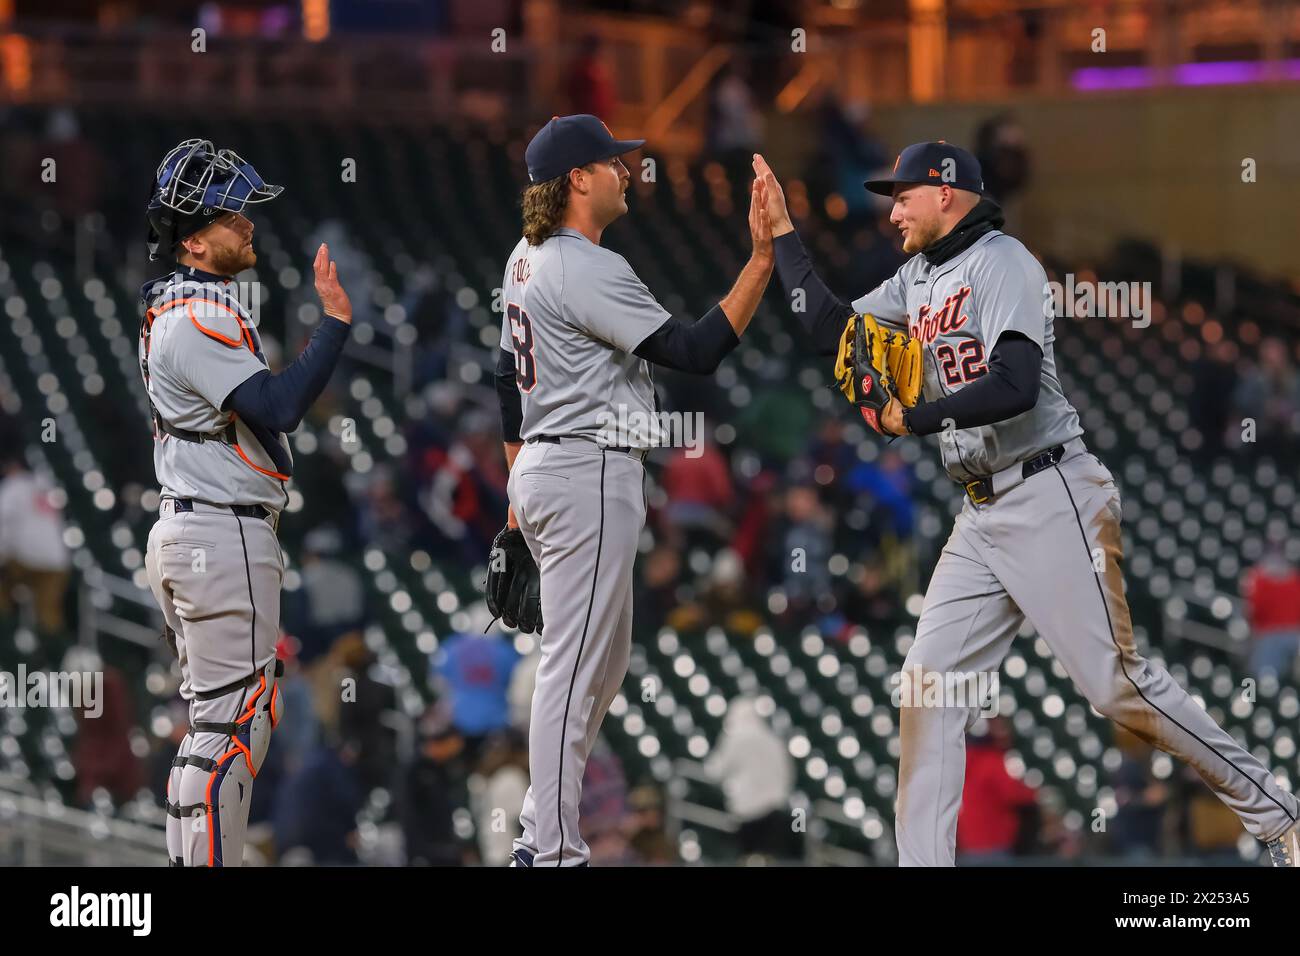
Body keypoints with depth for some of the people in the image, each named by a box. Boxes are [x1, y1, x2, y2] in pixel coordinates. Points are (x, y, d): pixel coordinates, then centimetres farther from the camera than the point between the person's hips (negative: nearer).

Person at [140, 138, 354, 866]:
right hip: (223, 539, -11)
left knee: (220, 720, 14)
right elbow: (277, 408, -26)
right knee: (233, 723, -9)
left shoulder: (182, 307, 16)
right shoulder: (198, 319, -17)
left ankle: (195, 862, 17)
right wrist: (337, 321, -24)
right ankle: (209, 864, -10)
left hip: (188, 532, 11)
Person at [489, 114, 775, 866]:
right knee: (575, 668, -7)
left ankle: (541, 837, 19)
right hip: (591, 475, -10)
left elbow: (508, 380, 19)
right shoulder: (590, 271, -18)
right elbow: (697, 352, -22)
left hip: (540, 469, 10)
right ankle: (553, 853, -6)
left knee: (605, 662, 17)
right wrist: (763, 259, -23)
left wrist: (518, 493, 24)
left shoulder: (528, 261, 13)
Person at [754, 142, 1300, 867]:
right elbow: (832, 330, 19)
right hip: (983, 516, 9)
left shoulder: (999, 261, -11)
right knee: (930, 683, 0)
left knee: (1117, 681, -9)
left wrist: (910, 420, -15)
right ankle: (922, 862, 1)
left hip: (1051, 500, -9)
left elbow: (1015, 385, -23)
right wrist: (784, 233, 15)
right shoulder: (920, 279, 16)